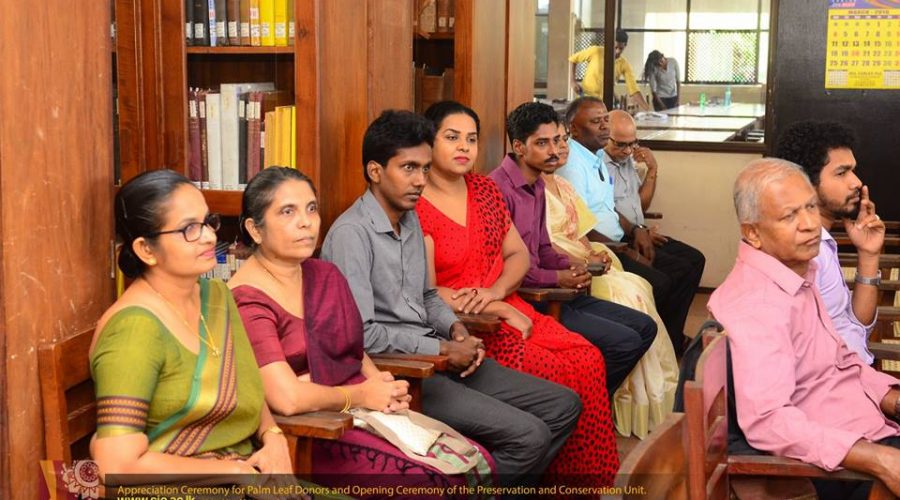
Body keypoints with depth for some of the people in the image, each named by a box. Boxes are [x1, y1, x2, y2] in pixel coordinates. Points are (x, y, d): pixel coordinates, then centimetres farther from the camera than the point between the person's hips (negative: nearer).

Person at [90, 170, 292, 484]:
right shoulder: (134, 329, -15)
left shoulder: (217, 295, 9)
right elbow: (118, 465, -21)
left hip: (246, 471, 7)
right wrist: (233, 469, -15)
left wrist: (272, 436, 0)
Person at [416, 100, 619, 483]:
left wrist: (495, 291, -8)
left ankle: (586, 480, -5)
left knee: (588, 359, -14)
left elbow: (518, 254, 14)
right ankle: (557, 480, -7)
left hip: (505, 307, 7)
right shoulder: (416, 207, -9)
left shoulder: (484, 189, 13)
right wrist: (502, 311, -14)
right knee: (555, 373, -24)